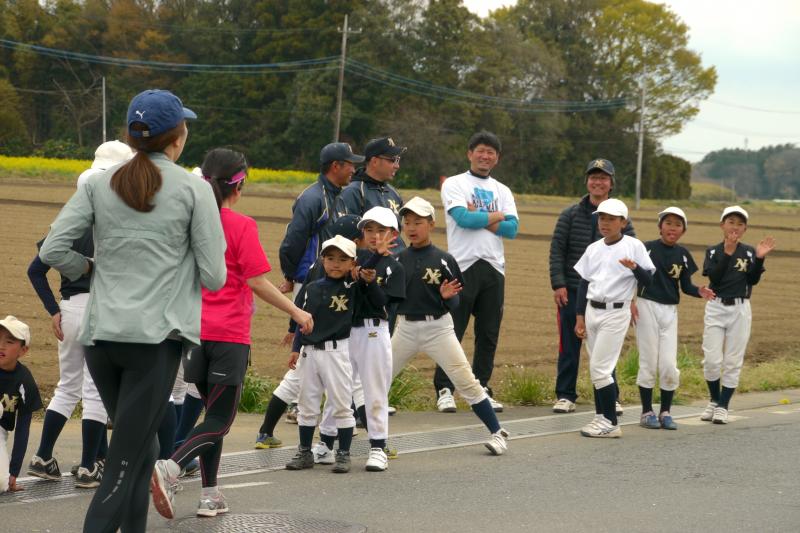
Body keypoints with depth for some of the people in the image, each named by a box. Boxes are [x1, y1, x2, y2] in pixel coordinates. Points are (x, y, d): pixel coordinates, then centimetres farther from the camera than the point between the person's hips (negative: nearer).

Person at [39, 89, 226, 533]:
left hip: (100, 334, 4)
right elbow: (214, 278, -4)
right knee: (124, 464, -5)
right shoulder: (193, 189, -3)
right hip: (156, 335, -4)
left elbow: (52, 251, -2)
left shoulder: (99, 184, 6)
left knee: (141, 443, 21)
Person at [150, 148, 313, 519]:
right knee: (220, 419, -2)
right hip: (230, 335, -6)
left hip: (196, 332, 6)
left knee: (213, 412, 18)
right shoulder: (241, 226, -10)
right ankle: (170, 469, -25)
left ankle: (210, 494, 15)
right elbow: (257, 282, -11)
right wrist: (297, 312, -1)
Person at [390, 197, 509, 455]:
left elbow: (455, 304, -2)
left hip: (438, 328, -3)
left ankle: (497, 433, 3)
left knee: (466, 382, -6)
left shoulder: (444, 260, -6)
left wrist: (447, 296, -24)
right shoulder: (397, 260, 1)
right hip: (405, 328, 3)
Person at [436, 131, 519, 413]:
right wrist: (497, 216, -3)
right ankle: (444, 390, 0)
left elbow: (512, 229, 2)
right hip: (463, 265, -5)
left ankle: (481, 389, 13)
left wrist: (480, 219, -9)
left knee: (489, 334, 6)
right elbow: (463, 218, -15)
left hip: (494, 268, 5)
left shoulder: (502, 191, 17)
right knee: (453, 330, -5)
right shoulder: (454, 184, 3)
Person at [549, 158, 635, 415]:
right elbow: (557, 250, 1)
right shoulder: (571, 214, 3)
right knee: (569, 346, 3)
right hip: (572, 291, 0)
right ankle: (565, 395, 12)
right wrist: (558, 284, -8)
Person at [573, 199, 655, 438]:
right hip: (592, 311, 6)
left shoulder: (633, 246, -5)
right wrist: (580, 317, 8)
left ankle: (611, 423, -4)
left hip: (616, 313, -6)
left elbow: (648, 281, -7)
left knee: (600, 368, -10)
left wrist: (635, 268, -27)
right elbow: (584, 283, 13)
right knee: (597, 369, 8)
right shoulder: (593, 248, 10)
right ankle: (601, 418, 14)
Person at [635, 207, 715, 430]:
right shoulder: (647, 248, -6)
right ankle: (647, 412, 12)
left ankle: (665, 412, 13)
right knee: (649, 363, 2)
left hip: (670, 311, 3)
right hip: (647, 306, -3)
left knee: (669, 365, -1)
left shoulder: (682, 255, 6)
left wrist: (700, 292, -10)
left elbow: (686, 286, 9)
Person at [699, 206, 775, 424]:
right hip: (716, 308, -1)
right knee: (712, 360, -4)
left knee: (733, 361, 2)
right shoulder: (713, 251, 1)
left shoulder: (749, 252, 4)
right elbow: (714, 278, -14)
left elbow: (753, 280, -5)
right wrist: (727, 253, -23)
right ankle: (714, 400, 17)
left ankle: (723, 406, 9)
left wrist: (760, 259, -18)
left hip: (740, 310, 1)